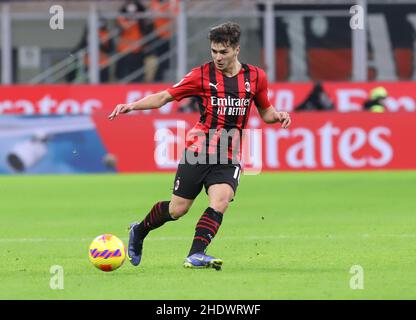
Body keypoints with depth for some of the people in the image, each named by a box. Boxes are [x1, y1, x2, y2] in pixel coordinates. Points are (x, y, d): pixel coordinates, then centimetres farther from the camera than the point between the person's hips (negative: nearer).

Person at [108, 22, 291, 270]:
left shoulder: (256, 77, 4)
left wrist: (278, 116, -5)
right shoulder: (202, 75, -3)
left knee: (220, 202, -23)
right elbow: (164, 97, -1)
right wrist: (132, 106, -14)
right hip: (198, 151, -2)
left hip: (229, 157, 2)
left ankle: (196, 255, -25)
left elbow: (265, 111, 18)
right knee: (178, 209, 2)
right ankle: (139, 231, 29)